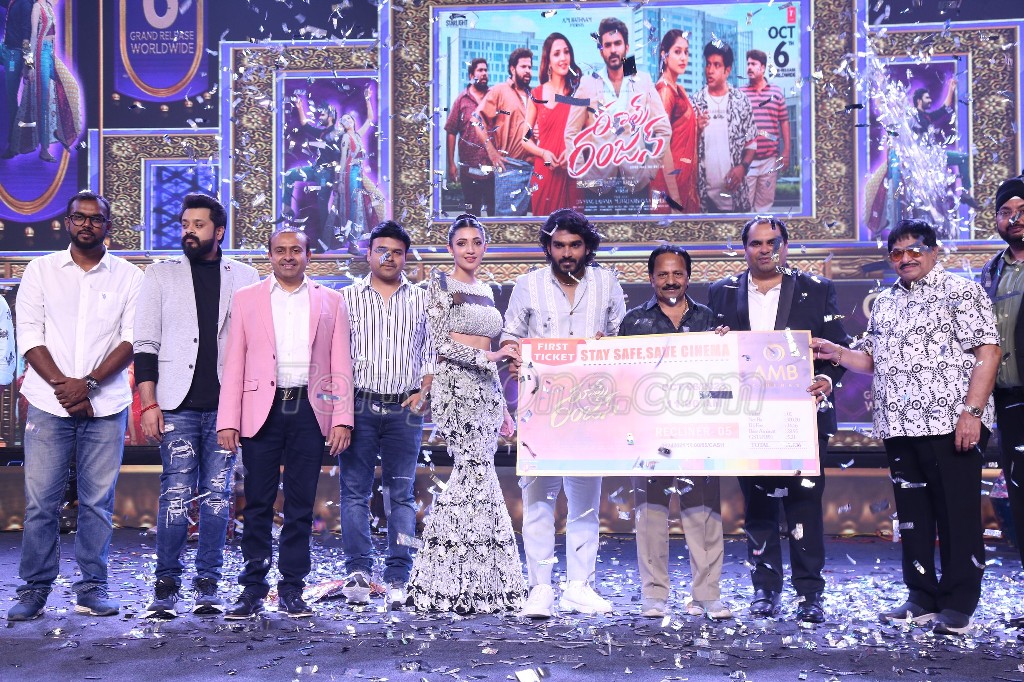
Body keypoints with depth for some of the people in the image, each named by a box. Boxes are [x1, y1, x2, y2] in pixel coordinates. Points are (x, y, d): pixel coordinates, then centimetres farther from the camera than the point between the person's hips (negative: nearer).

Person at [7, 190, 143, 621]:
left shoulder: (128, 277, 7)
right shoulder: (41, 270, 9)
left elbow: (132, 340, -1)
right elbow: (29, 336, 2)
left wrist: (88, 383, -12)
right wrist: (62, 386, -10)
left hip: (105, 406, 0)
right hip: (49, 403, 0)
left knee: (98, 501, 3)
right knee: (40, 500, -1)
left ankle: (92, 588, 11)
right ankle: (34, 589, 9)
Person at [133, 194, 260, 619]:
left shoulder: (246, 278, 11)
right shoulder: (161, 275, 10)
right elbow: (145, 344, 6)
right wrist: (148, 403, -4)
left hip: (226, 405, 1)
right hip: (178, 405, -1)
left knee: (218, 496, 3)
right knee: (176, 496, -4)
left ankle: (208, 586, 11)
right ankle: (167, 587, 6)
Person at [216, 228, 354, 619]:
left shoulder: (331, 301, 11)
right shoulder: (246, 299, 11)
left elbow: (340, 364, 7)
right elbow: (234, 363, 6)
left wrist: (341, 419, -2)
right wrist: (227, 421, -1)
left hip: (310, 410, 0)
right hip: (262, 409, 0)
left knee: (301, 506, 5)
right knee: (258, 505, 2)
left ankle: (292, 589, 13)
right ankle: (253, 588, 12)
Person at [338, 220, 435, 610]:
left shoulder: (421, 300, 11)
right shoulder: (348, 297, 9)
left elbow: (432, 352, 12)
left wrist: (424, 391, -1)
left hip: (405, 408, 1)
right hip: (359, 405, 0)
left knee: (402, 493, 2)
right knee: (355, 490, -1)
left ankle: (398, 578, 6)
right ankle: (358, 572, 4)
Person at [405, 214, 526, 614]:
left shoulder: (485, 291, 20)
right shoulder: (441, 285, 0)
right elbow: (441, 343, -10)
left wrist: (503, 408, 20)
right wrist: (491, 356, -16)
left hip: (486, 390, 7)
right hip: (455, 386, -7)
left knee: (469, 476, 2)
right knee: (478, 475, -13)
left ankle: (442, 580, 8)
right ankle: (475, 584, -8)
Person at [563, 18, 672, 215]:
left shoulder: (643, 81, 5)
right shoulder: (588, 83, 2)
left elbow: (663, 128, 5)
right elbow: (571, 133, 4)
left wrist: (651, 168, -2)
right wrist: (581, 173, -4)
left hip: (637, 181, 1)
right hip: (597, 181, -1)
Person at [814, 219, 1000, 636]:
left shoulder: (960, 292, -2)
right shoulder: (884, 303, 17)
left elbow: (987, 352, -9)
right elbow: (873, 360, 22)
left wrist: (972, 412, -17)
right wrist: (835, 352, 5)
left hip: (952, 426, -6)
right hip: (900, 429, 6)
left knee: (958, 516, -1)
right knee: (912, 517, 11)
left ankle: (959, 605, 8)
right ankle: (922, 598, 21)